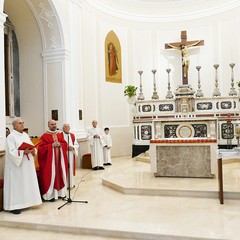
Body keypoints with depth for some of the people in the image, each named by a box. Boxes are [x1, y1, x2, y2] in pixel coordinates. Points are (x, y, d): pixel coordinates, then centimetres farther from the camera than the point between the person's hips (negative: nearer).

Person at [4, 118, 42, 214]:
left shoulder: (26, 135, 13)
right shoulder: (11, 137, -9)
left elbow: (32, 146, 12)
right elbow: (11, 152, -17)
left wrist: (33, 151, -9)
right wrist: (23, 152, -27)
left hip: (27, 164, 7)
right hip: (16, 165, -7)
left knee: (27, 183, 10)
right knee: (16, 184, -5)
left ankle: (24, 202, 21)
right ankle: (14, 206, 2)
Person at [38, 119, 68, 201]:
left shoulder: (60, 135, 12)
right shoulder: (44, 136, -5)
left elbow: (65, 144, 10)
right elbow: (41, 148, -12)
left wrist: (60, 144, -11)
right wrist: (51, 145, -18)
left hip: (60, 158, 5)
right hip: (49, 160, -5)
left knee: (60, 174, 8)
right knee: (50, 176, -4)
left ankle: (60, 192, 19)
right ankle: (50, 195, 3)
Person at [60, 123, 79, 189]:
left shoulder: (72, 135, 11)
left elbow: (76, 144, 11)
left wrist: (73, 147, -9)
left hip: (71, 155, 4)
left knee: (70, 168, 9)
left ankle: (71, 183, 19)